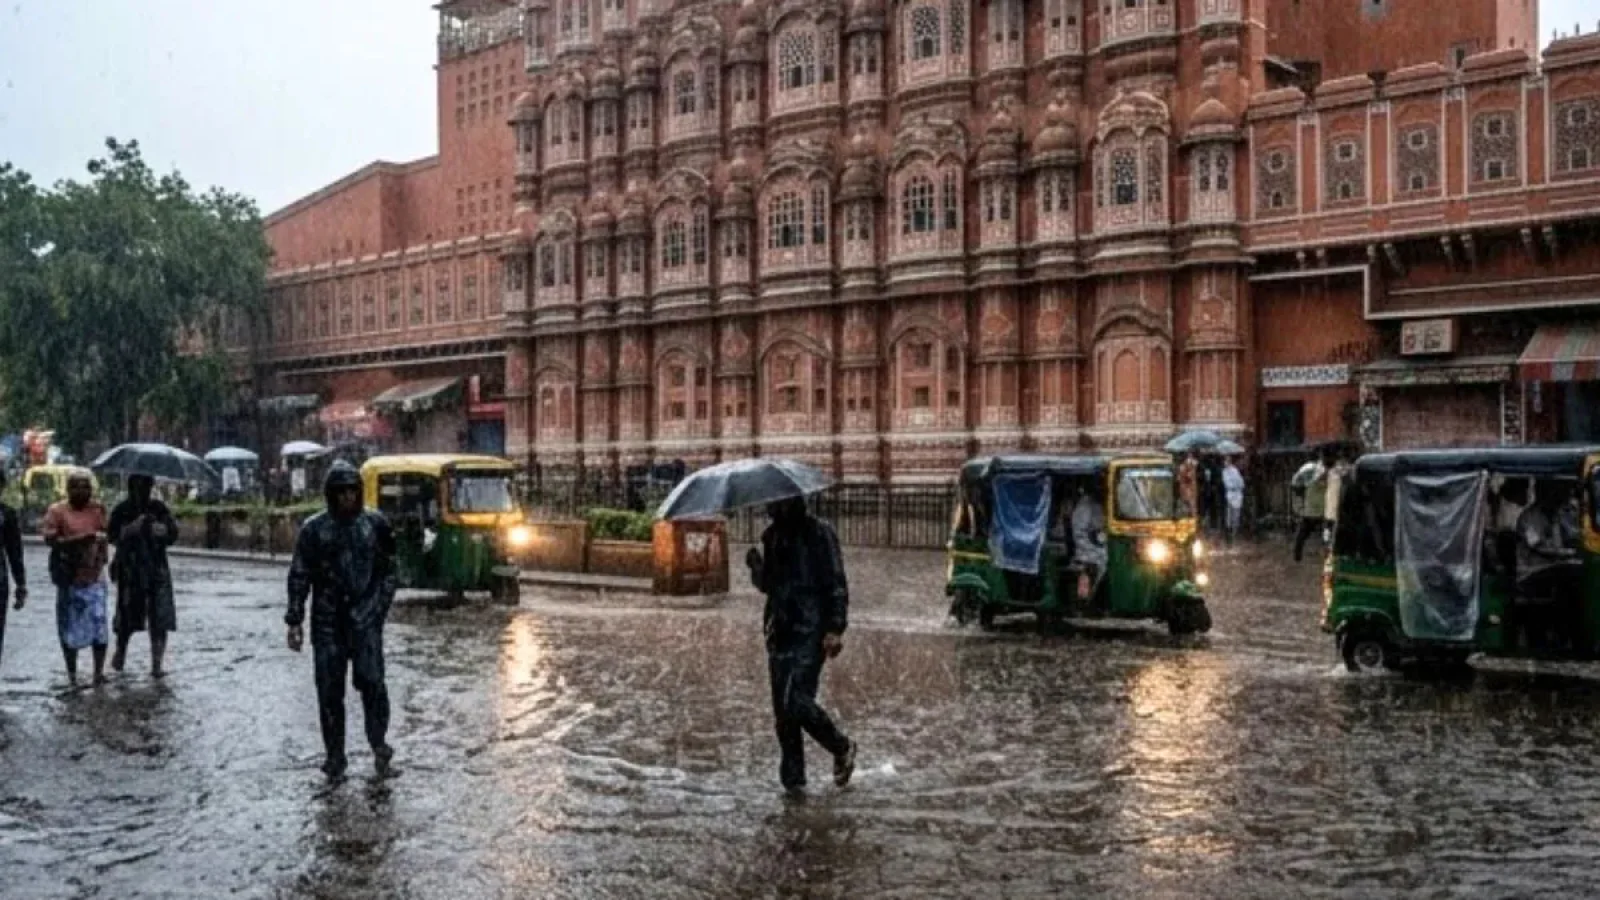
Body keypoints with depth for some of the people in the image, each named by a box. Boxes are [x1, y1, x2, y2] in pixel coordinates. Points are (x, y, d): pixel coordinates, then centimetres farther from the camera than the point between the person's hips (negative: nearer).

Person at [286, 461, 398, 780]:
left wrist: (380, 606, 2)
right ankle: (335, 756, 14)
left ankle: (379, 744, 1)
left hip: (365, 619, -1)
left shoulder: (376, 525, 4)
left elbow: (388, 570, 11)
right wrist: (294, 621, 0)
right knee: (329, 690, 3)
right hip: (327, 622, 1)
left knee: (371, 679, -14)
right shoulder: (314, 529, 2)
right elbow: (299, 577, 4)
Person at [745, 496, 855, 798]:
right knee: (782, 709, 5)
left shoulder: (818, 532, -7)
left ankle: (842, 748, 10)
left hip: (811, 632, -7)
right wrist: (757, 566, -2)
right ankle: (793, 778, 14)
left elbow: (837, 584, -9)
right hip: (781, 631, 7)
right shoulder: (773, 535, 14)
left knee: (797, 701, -15)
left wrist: (835, 628, -18)